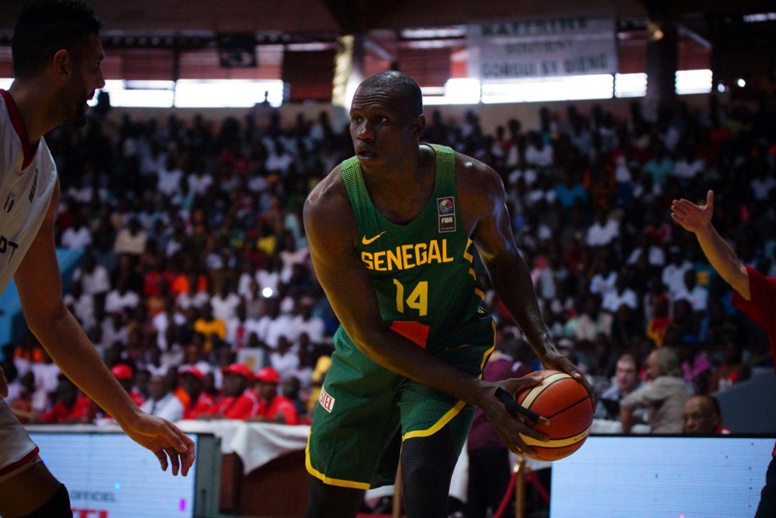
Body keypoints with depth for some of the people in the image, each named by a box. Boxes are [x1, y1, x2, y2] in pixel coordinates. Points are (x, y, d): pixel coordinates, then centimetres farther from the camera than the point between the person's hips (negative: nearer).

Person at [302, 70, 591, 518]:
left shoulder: (474, 184, -21)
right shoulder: (328, 208, -25)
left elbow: (504, 260, 2)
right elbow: (367, 333, -21)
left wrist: (546, 347, -13)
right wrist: (477, 393, -26)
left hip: (452, 343, -1)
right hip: (369, 354, 1)